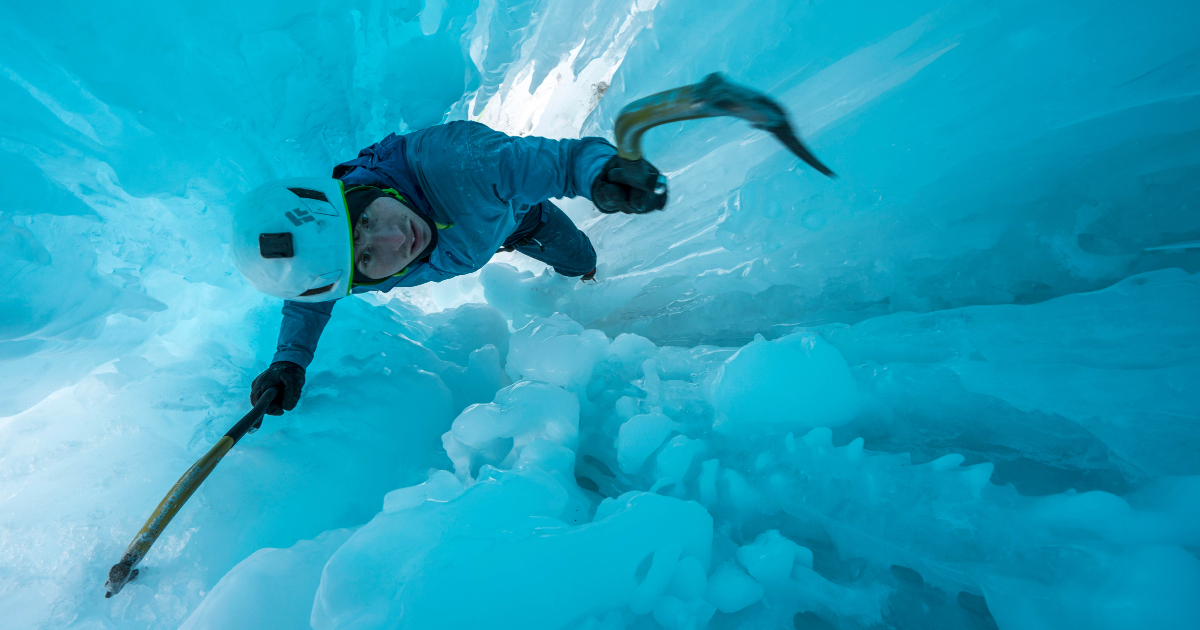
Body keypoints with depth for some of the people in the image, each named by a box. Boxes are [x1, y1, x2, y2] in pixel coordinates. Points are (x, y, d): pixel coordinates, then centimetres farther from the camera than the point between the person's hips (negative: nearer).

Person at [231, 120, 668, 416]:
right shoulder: (354, 273, -39)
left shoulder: (453, 164, -51)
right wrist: (290, 359, -31)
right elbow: (310, 300, -15)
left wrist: (601, 175, -70)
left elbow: (571, 158, -47)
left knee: (581, 261, 24)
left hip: (514, 209, -1)